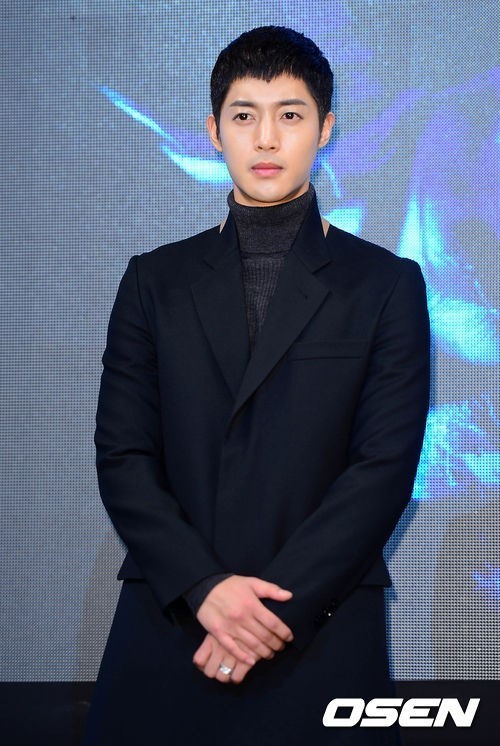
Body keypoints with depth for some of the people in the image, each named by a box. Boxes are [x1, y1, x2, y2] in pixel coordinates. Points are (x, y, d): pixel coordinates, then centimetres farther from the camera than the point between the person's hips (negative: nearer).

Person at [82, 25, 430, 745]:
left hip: (321, 634, -1)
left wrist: (280, 604, -12)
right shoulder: (155, 280, 11)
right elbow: (122, 456, 3)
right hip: (168, 626, 2)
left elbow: (386, 465, -3)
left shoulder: (385, 283, 5)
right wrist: (204, 589, -11)